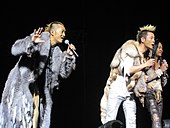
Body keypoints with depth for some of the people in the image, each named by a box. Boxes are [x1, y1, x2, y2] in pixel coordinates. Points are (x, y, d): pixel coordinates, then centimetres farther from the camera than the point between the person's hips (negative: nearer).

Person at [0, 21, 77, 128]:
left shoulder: (59, 52, 9)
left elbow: (63, 74, 9)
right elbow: (15, 50, -21)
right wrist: (31, 42, -38)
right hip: (22, 84, -7)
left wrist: (69, 56, -4)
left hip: (38, 90, 7)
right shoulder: (40, 39, -10)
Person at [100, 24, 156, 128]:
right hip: (117, 89, -7)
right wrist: (145, 64, -11)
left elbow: (141, 76, 13)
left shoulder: (142, 57, 12)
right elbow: (127, 70, -19)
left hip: (129, 91, 7)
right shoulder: (131, 48, -8)